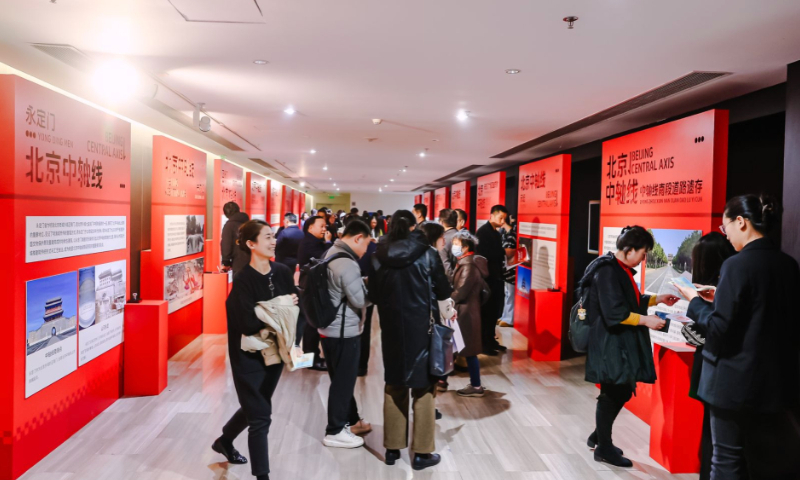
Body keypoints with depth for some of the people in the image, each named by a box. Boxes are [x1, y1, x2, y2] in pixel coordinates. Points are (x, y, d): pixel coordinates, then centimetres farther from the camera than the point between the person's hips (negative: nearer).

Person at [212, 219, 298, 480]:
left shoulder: (282, 272, -3)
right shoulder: (243, 280, -19)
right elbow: (249, 323, -27)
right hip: (249, 357, -6)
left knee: (255, 408, 24)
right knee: (261, 416, -1)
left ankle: (224, 441, 51)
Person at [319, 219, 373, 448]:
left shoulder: (330, 253, 9)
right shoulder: (346, 263, -24)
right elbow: (361, 300, -21)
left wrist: (363, 283, 8)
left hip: (331, 328, 10)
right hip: (343, 331, -10)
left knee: (343, 378, 20)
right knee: (343, 380, 3)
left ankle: (351, 420, 35)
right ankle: (335, 431, 15)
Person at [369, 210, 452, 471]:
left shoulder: (378, 257, -2)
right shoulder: (427, 254, -8)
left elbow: (373, 296, 5)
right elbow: (444, 292, -3)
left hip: (392, 329, 3)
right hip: (422, 328, -2)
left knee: (394, 387, 16)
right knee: (423, 389, 8)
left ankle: (392, 447, 24)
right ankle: (422, 452, 13)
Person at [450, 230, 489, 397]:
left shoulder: (468, 265, -17)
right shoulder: (464, 263, 12)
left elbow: (461, 292, -21)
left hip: (466, 312, -9)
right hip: (464, 310, 9)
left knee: (469, 351, -1)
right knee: (468, 350, 14)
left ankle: (476, 387, 8)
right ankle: (475, 383, 22)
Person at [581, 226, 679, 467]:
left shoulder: (621, 269, 10)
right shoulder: (607, 271, -20)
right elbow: (614, 312, -26)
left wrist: (657, 299, 16)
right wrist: (646, 320, -21)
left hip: (621, 342, 10)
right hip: (609, 343, -10)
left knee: (622, 391, 16)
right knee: (613, 393, 1)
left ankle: (599, 436, 33)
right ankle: (604, 447, 18)